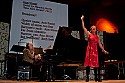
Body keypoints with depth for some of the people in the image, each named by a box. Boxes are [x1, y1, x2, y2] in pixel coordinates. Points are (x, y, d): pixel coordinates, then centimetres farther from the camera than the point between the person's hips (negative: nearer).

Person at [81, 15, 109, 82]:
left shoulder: (97, 36, 12)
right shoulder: (89, 34, 2)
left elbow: (99, 44, 15)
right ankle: (87, 77, 0)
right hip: (89, 50, -3)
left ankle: (96, 78, 11)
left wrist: (104, 50, 12)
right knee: (88, 63, -5)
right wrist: (82, 20, -6)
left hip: (95, 51, 4)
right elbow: (83, 27, -4)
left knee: (95, 64, 5)